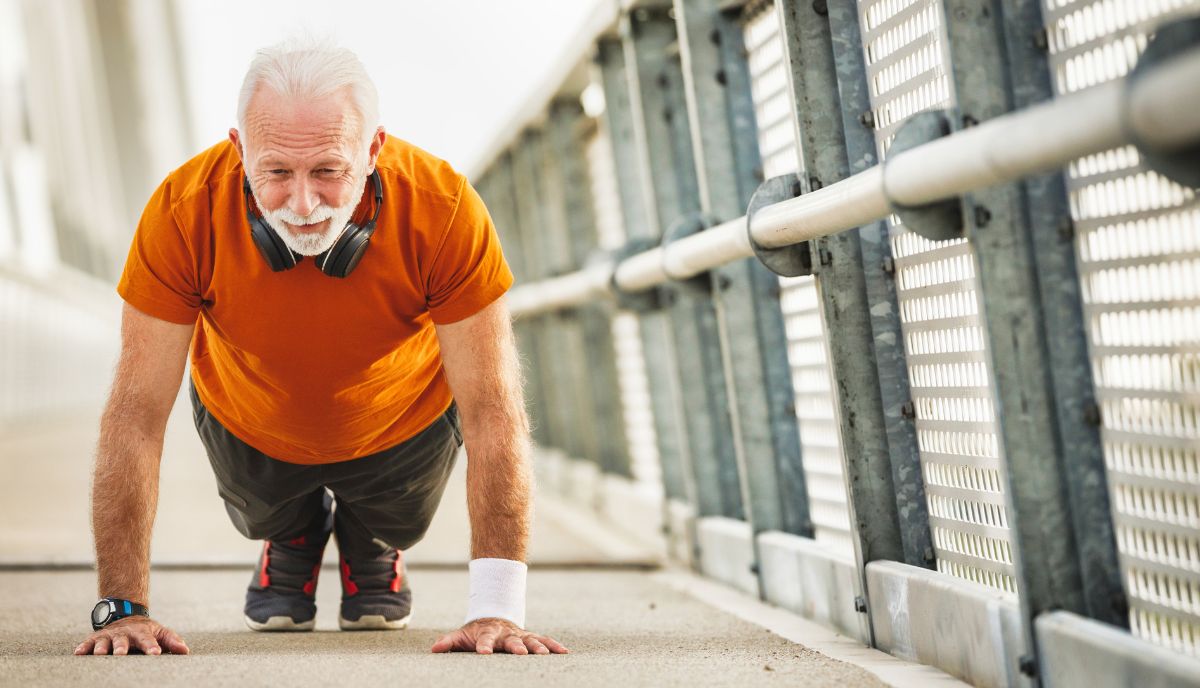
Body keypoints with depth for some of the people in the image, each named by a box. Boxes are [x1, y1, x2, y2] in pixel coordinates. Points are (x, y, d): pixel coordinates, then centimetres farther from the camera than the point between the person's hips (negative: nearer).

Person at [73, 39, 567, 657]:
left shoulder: (444, 209, -39)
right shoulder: (183, 211, -38)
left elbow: (492, 411, -34)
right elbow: (137, 413, -32)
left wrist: (496, 607, -39)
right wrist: (122, 607, -35)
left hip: (404, 424, 0)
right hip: (248, 428, 0)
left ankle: (372, 543, 47)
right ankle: (291, 538, 48)